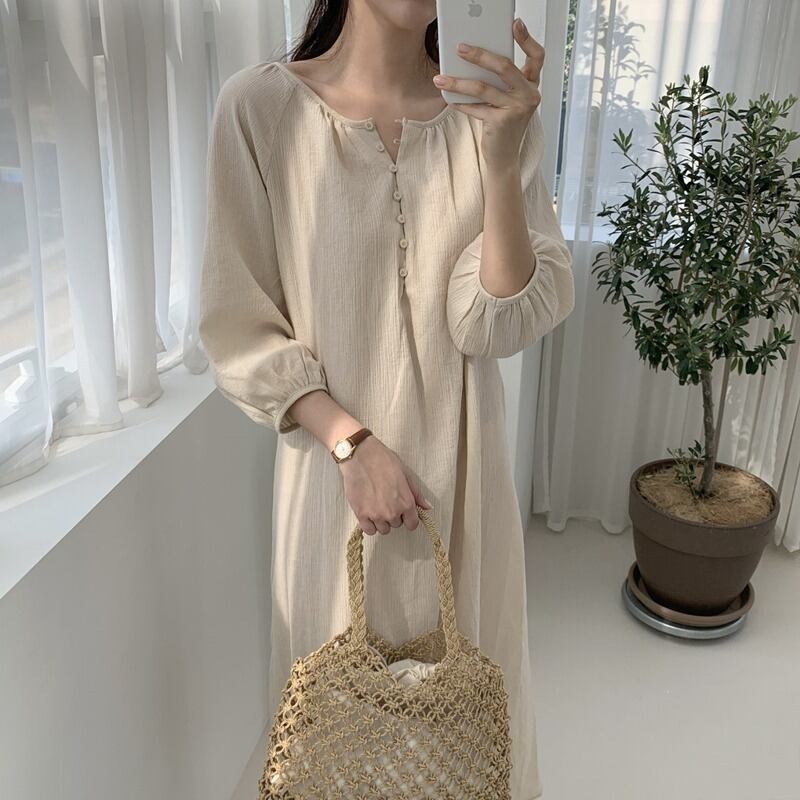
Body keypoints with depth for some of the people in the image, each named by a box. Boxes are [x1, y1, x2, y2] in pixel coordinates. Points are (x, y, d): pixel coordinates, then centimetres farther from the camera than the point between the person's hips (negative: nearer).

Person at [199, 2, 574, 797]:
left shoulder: (490, 114, -5)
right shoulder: (260, 104, -11)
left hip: (458, 463, 2)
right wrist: (351, 441, -15)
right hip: (332, 459, -1)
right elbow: (237, 324, -7)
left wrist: (502, 158, -25)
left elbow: (495, 323, -13)